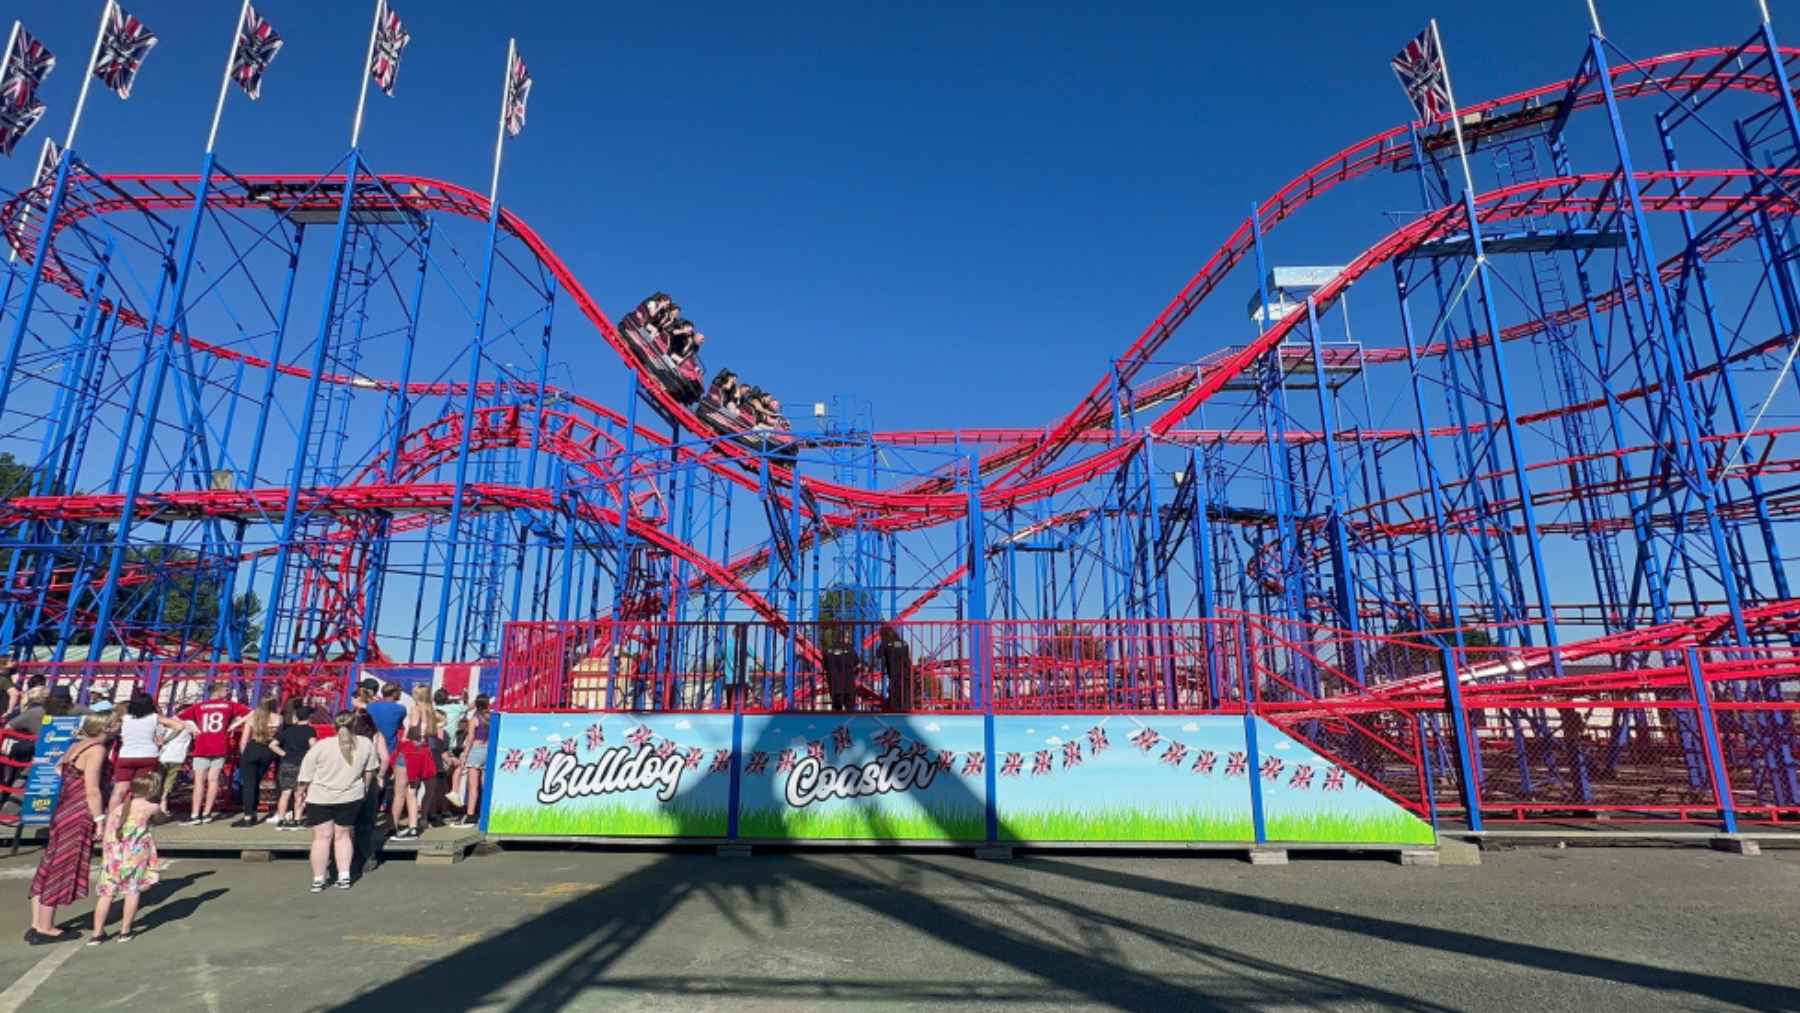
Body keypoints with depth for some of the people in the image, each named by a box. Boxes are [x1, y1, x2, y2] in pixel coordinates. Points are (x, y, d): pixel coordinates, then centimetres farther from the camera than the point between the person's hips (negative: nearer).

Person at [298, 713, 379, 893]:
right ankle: (344, 877, 12)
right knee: (342, 835, 14)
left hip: (320, 797, -2)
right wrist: (364, 788, 21)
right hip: (351, 797, 2)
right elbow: (369, 770, 6)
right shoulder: (366, 744, -6)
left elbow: (306, 776, -5)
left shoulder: (321, 745, -12)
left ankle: (318, 880, 9)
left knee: (322, 837, 5)